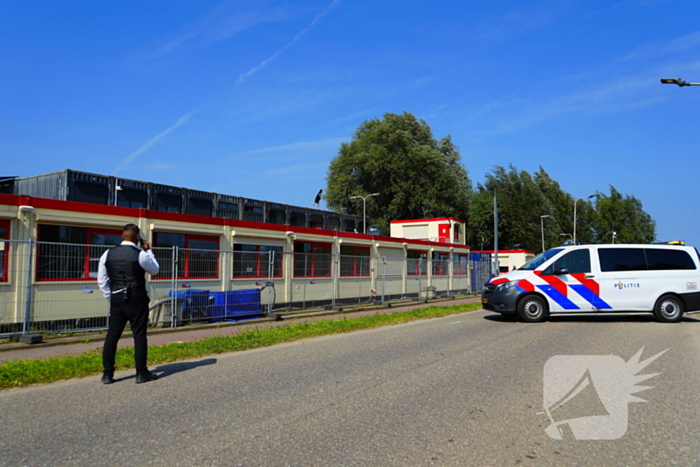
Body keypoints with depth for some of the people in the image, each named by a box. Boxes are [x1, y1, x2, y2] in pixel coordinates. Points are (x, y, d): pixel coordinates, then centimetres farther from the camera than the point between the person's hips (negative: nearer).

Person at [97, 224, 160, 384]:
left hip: (116, 300, 4)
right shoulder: (141, 255, -11)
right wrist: (149, 251, 14)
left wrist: (111, 297, 16)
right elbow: (155, 270, 8)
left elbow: (102, 280, 8)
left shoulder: (108, 254, 3)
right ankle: (142, 373, 9)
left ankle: (107, 374, 13)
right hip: (137, 300, -4)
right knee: (139, 335, 3)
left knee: (112, 335, 8)